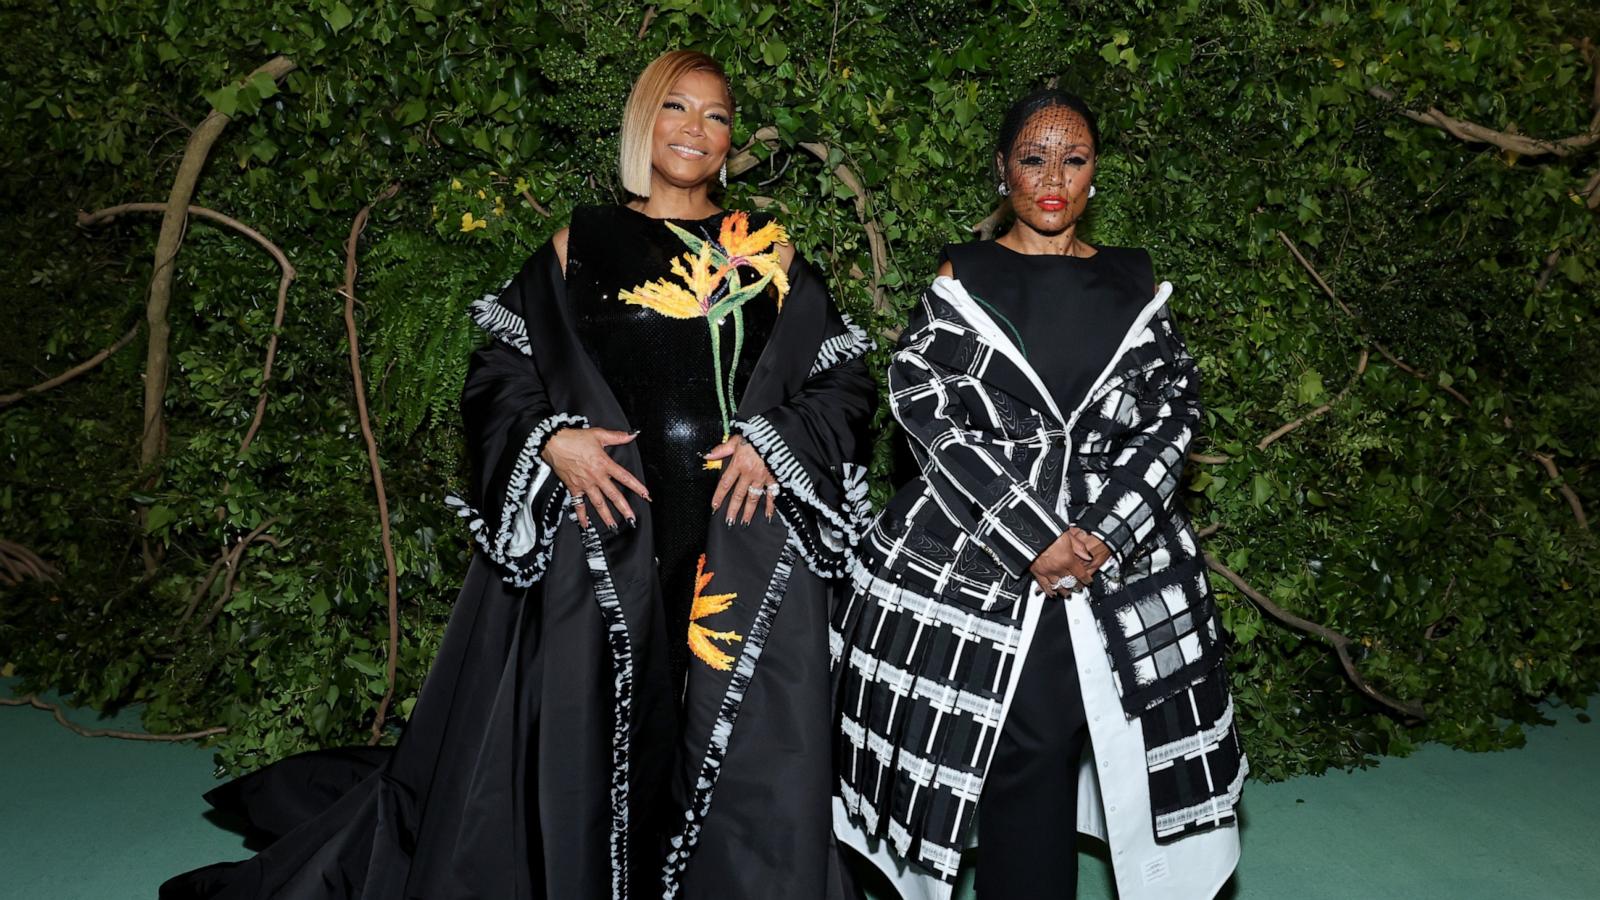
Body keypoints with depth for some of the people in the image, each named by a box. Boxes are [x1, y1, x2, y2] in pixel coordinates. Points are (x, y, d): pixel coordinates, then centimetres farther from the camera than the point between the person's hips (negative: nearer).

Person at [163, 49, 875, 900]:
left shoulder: (771, 253, 11)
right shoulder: (580, 246, 9)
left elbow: (845, 382, 9)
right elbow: (497, 377, 8)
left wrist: (774, 441, -7)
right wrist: (551, 441, -10)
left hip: (746, 547, 1)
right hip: (607, 539, -1)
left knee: (748, 758, 2)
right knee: (585, 737, 3)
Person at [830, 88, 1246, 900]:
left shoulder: (1132, 284, 13)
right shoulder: (961, 279, 7)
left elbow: (1174, 409, 5)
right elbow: (927, 412, -4)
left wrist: (1104, 534, -10)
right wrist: (1032, 538, -13)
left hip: (1121, 564, 2)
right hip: (974, 566, -2)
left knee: (1040, 769, 2)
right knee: (1022, 768, -3)